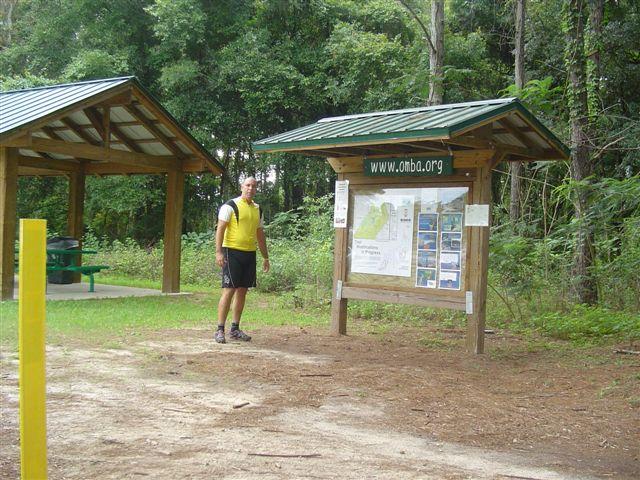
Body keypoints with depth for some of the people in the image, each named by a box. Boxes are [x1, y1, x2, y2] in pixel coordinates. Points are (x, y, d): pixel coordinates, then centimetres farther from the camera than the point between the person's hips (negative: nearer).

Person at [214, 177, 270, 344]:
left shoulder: (257, 209, 16)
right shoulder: (230, 206, -4)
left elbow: (260, 235, 21)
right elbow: (220, 229, -9)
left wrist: (265, 257, 19)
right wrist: (218, 251, -19)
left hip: (250, 254, 6)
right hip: (232, 252, -6)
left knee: (242, 291, 8)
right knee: (229, 290, -9)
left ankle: (235, 329, 16)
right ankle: (220, 330, -4)